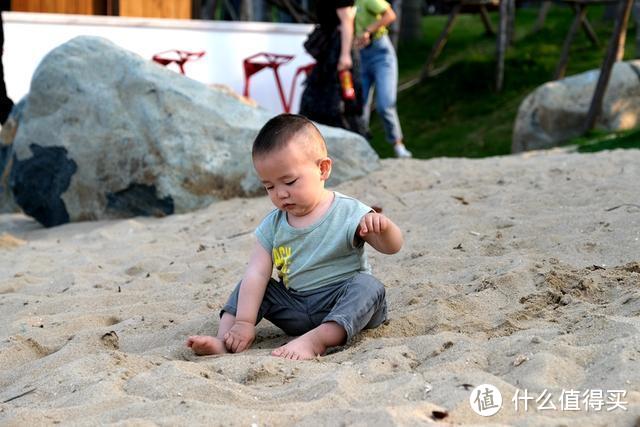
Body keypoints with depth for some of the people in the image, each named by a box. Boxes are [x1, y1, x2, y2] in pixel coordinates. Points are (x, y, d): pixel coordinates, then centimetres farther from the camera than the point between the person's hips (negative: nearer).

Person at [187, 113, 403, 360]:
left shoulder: (348, 213, -11)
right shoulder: (272, 226, 1)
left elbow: (392, 247, -16)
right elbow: (257, 273, -7)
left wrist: (382, 226, -40)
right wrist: (244, 323, -18)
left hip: (341, 305, -4)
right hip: (296, 309, 4)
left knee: (367, 286, -32)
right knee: (248, 286, 1)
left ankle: (316, 340, -46)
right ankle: (224, 341, -14)